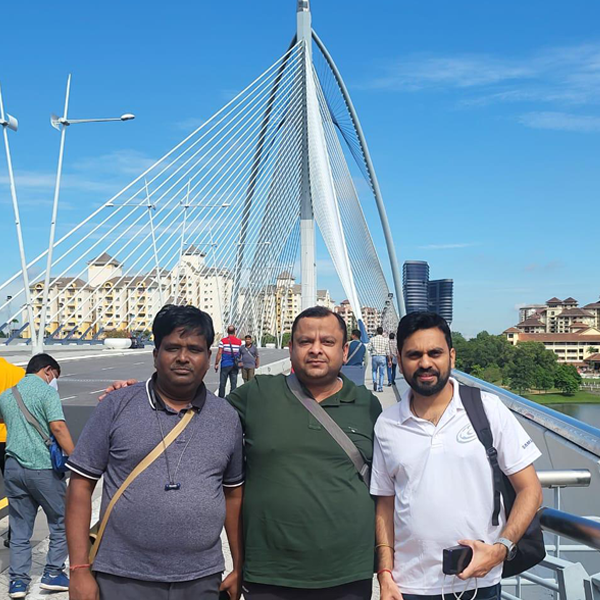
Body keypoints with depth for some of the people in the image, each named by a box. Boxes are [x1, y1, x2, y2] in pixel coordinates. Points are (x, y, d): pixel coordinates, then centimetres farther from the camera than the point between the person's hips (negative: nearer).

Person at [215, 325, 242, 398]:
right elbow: (240, 353, 9)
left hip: (225, 365, -2)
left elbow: (219, 353, -7)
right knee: (233, 383, 5)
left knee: (222, 383, 4)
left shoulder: (223, 341, -6)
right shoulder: (239, 341, 1)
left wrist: (216, 364, -1)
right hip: (235, 365, 2)